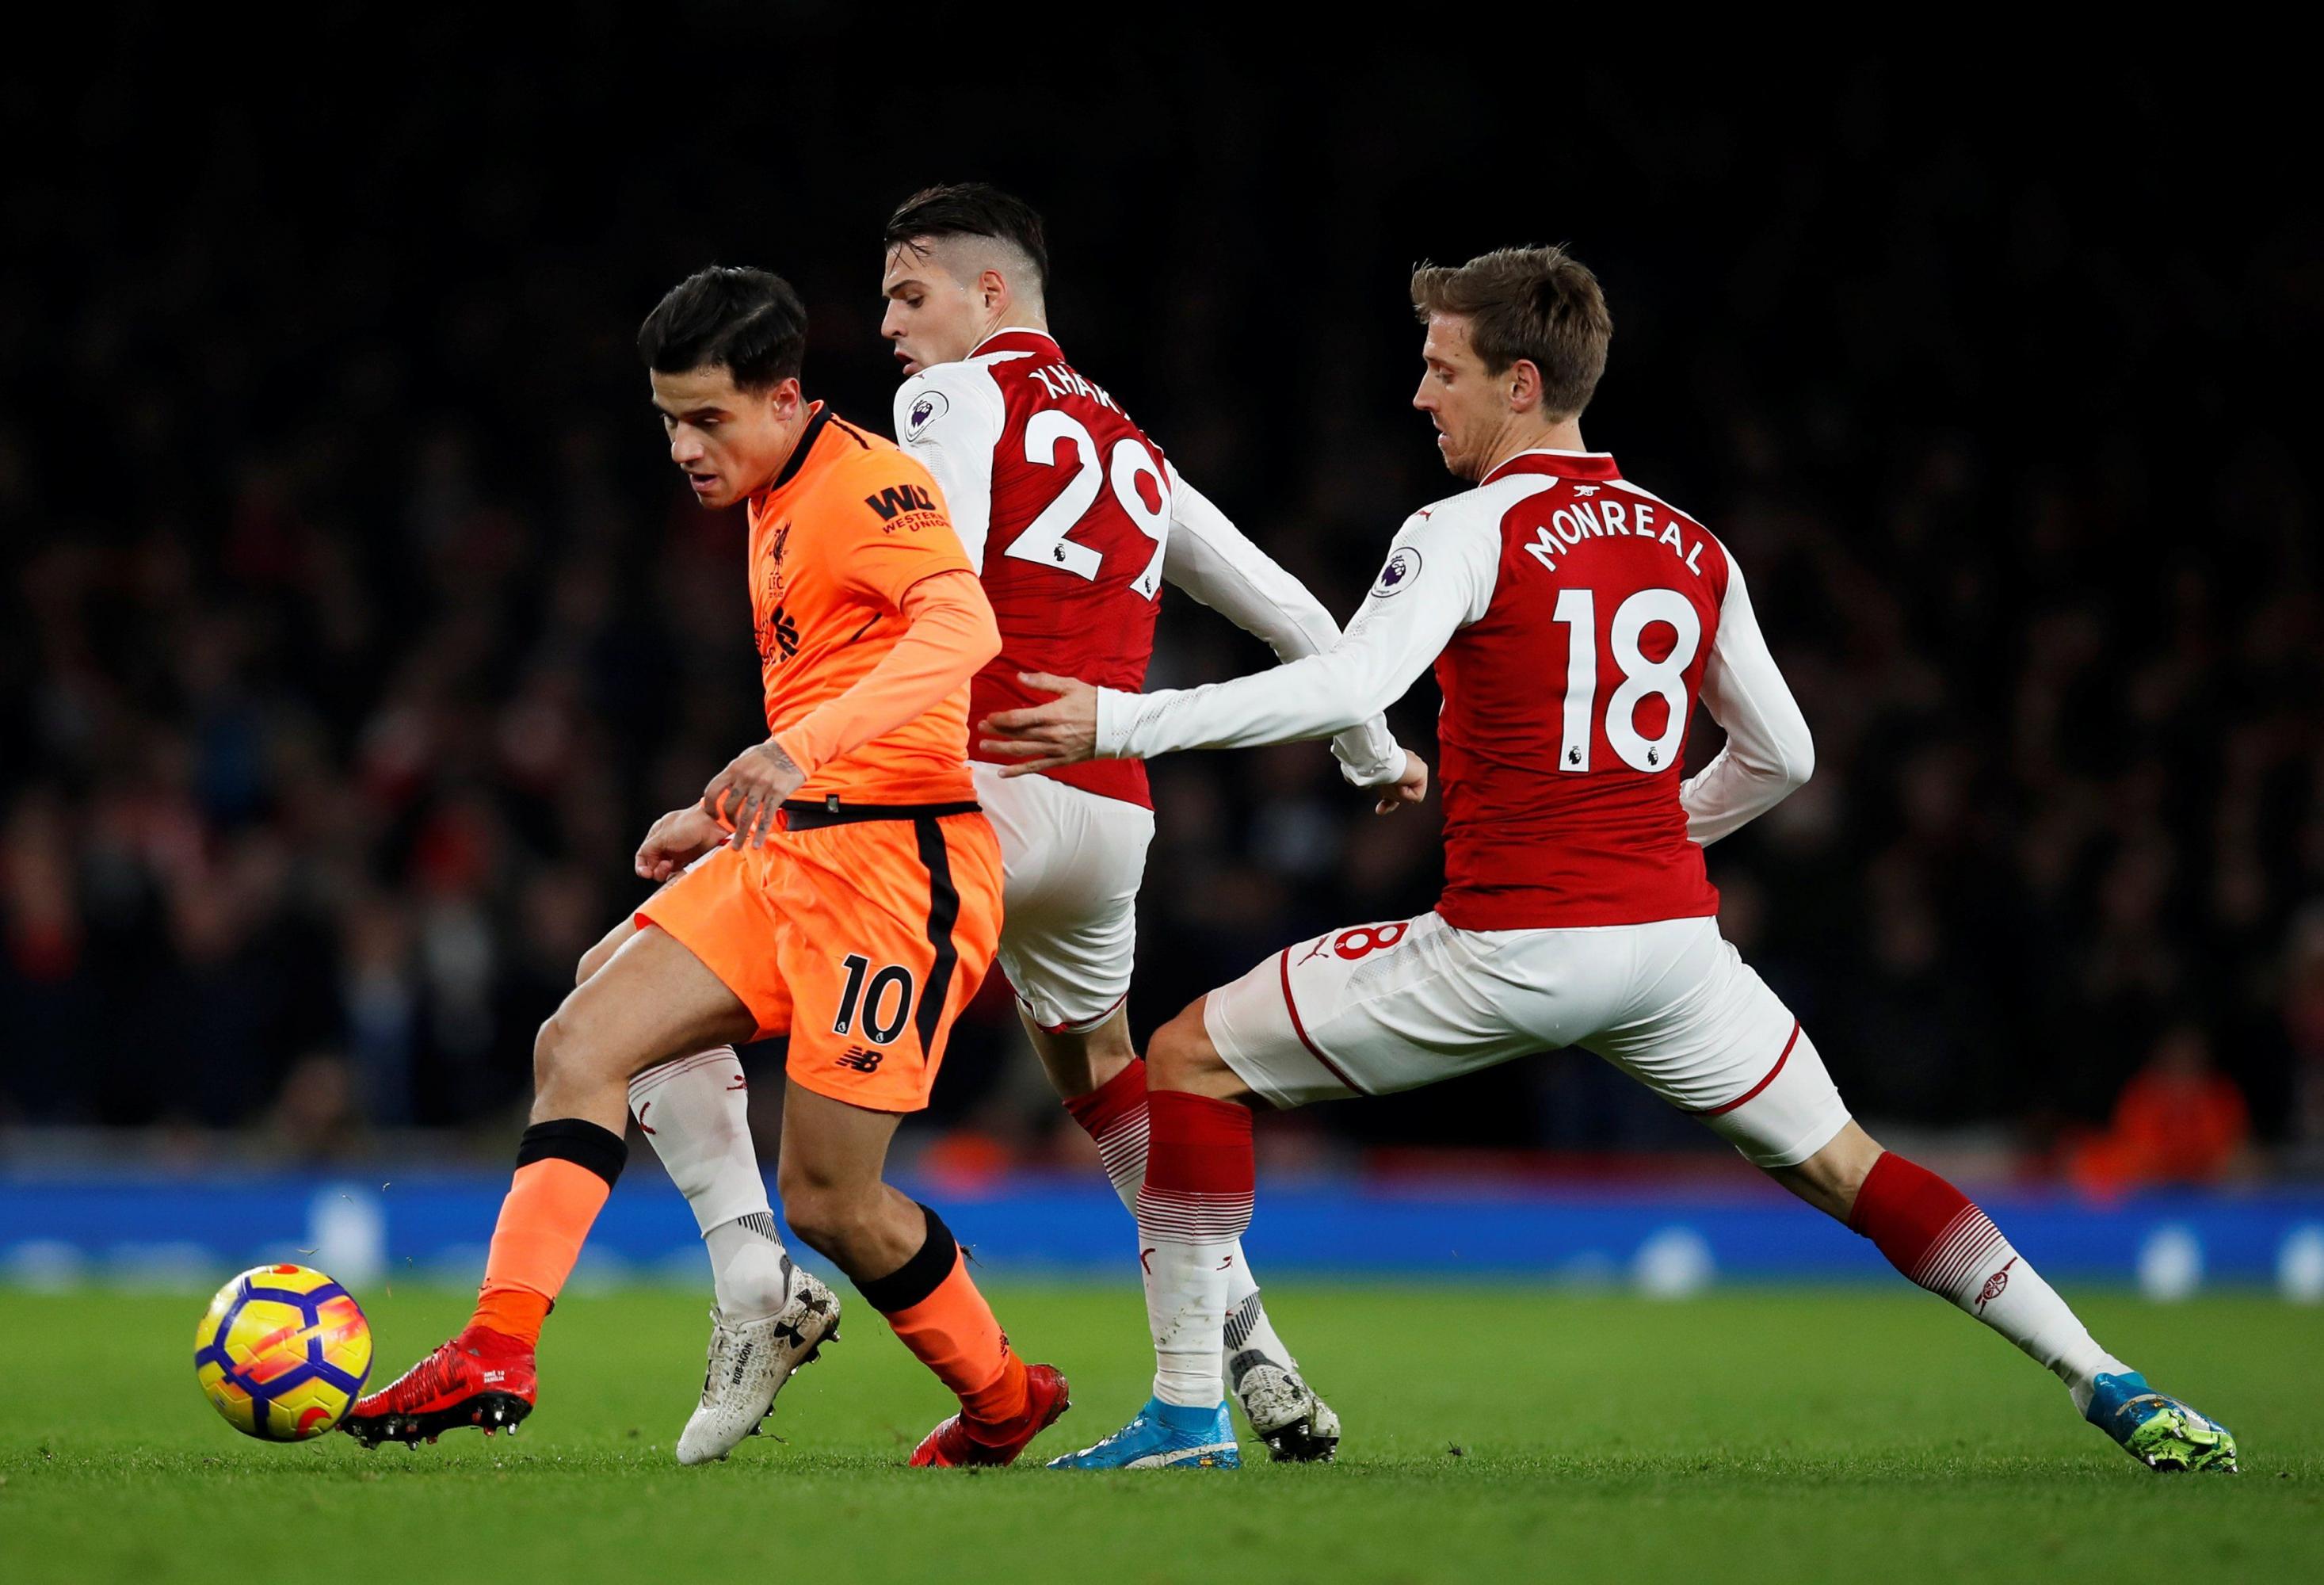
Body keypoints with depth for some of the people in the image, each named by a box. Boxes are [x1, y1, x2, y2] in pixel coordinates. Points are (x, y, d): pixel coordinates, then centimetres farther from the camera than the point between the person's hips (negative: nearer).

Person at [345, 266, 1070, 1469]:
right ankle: (499, 1351, -15)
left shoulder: (867, 483, -12)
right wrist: (725, 816, 25)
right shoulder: (773, 509, 18)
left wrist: (800, 749, -42)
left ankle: (1004, 1405, 19)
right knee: (579, 1043, -9)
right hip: (792, 851, 9)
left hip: (896, 861, -9)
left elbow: (962, 627, -32)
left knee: (829, 1202, -5)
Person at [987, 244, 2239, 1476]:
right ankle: (2108, 1388, 9)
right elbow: (1780, 755, 19)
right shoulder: (1693, 550, 12)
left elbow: (1347, 690, -21)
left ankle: (1186, 1410, 4)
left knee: (1190, 1059, 8)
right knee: (1845, 1170, 19)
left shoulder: (1467, 534, -6)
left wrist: (1119, 722, -19)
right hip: (1670, 934, 5)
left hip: (1509, 947, -5)